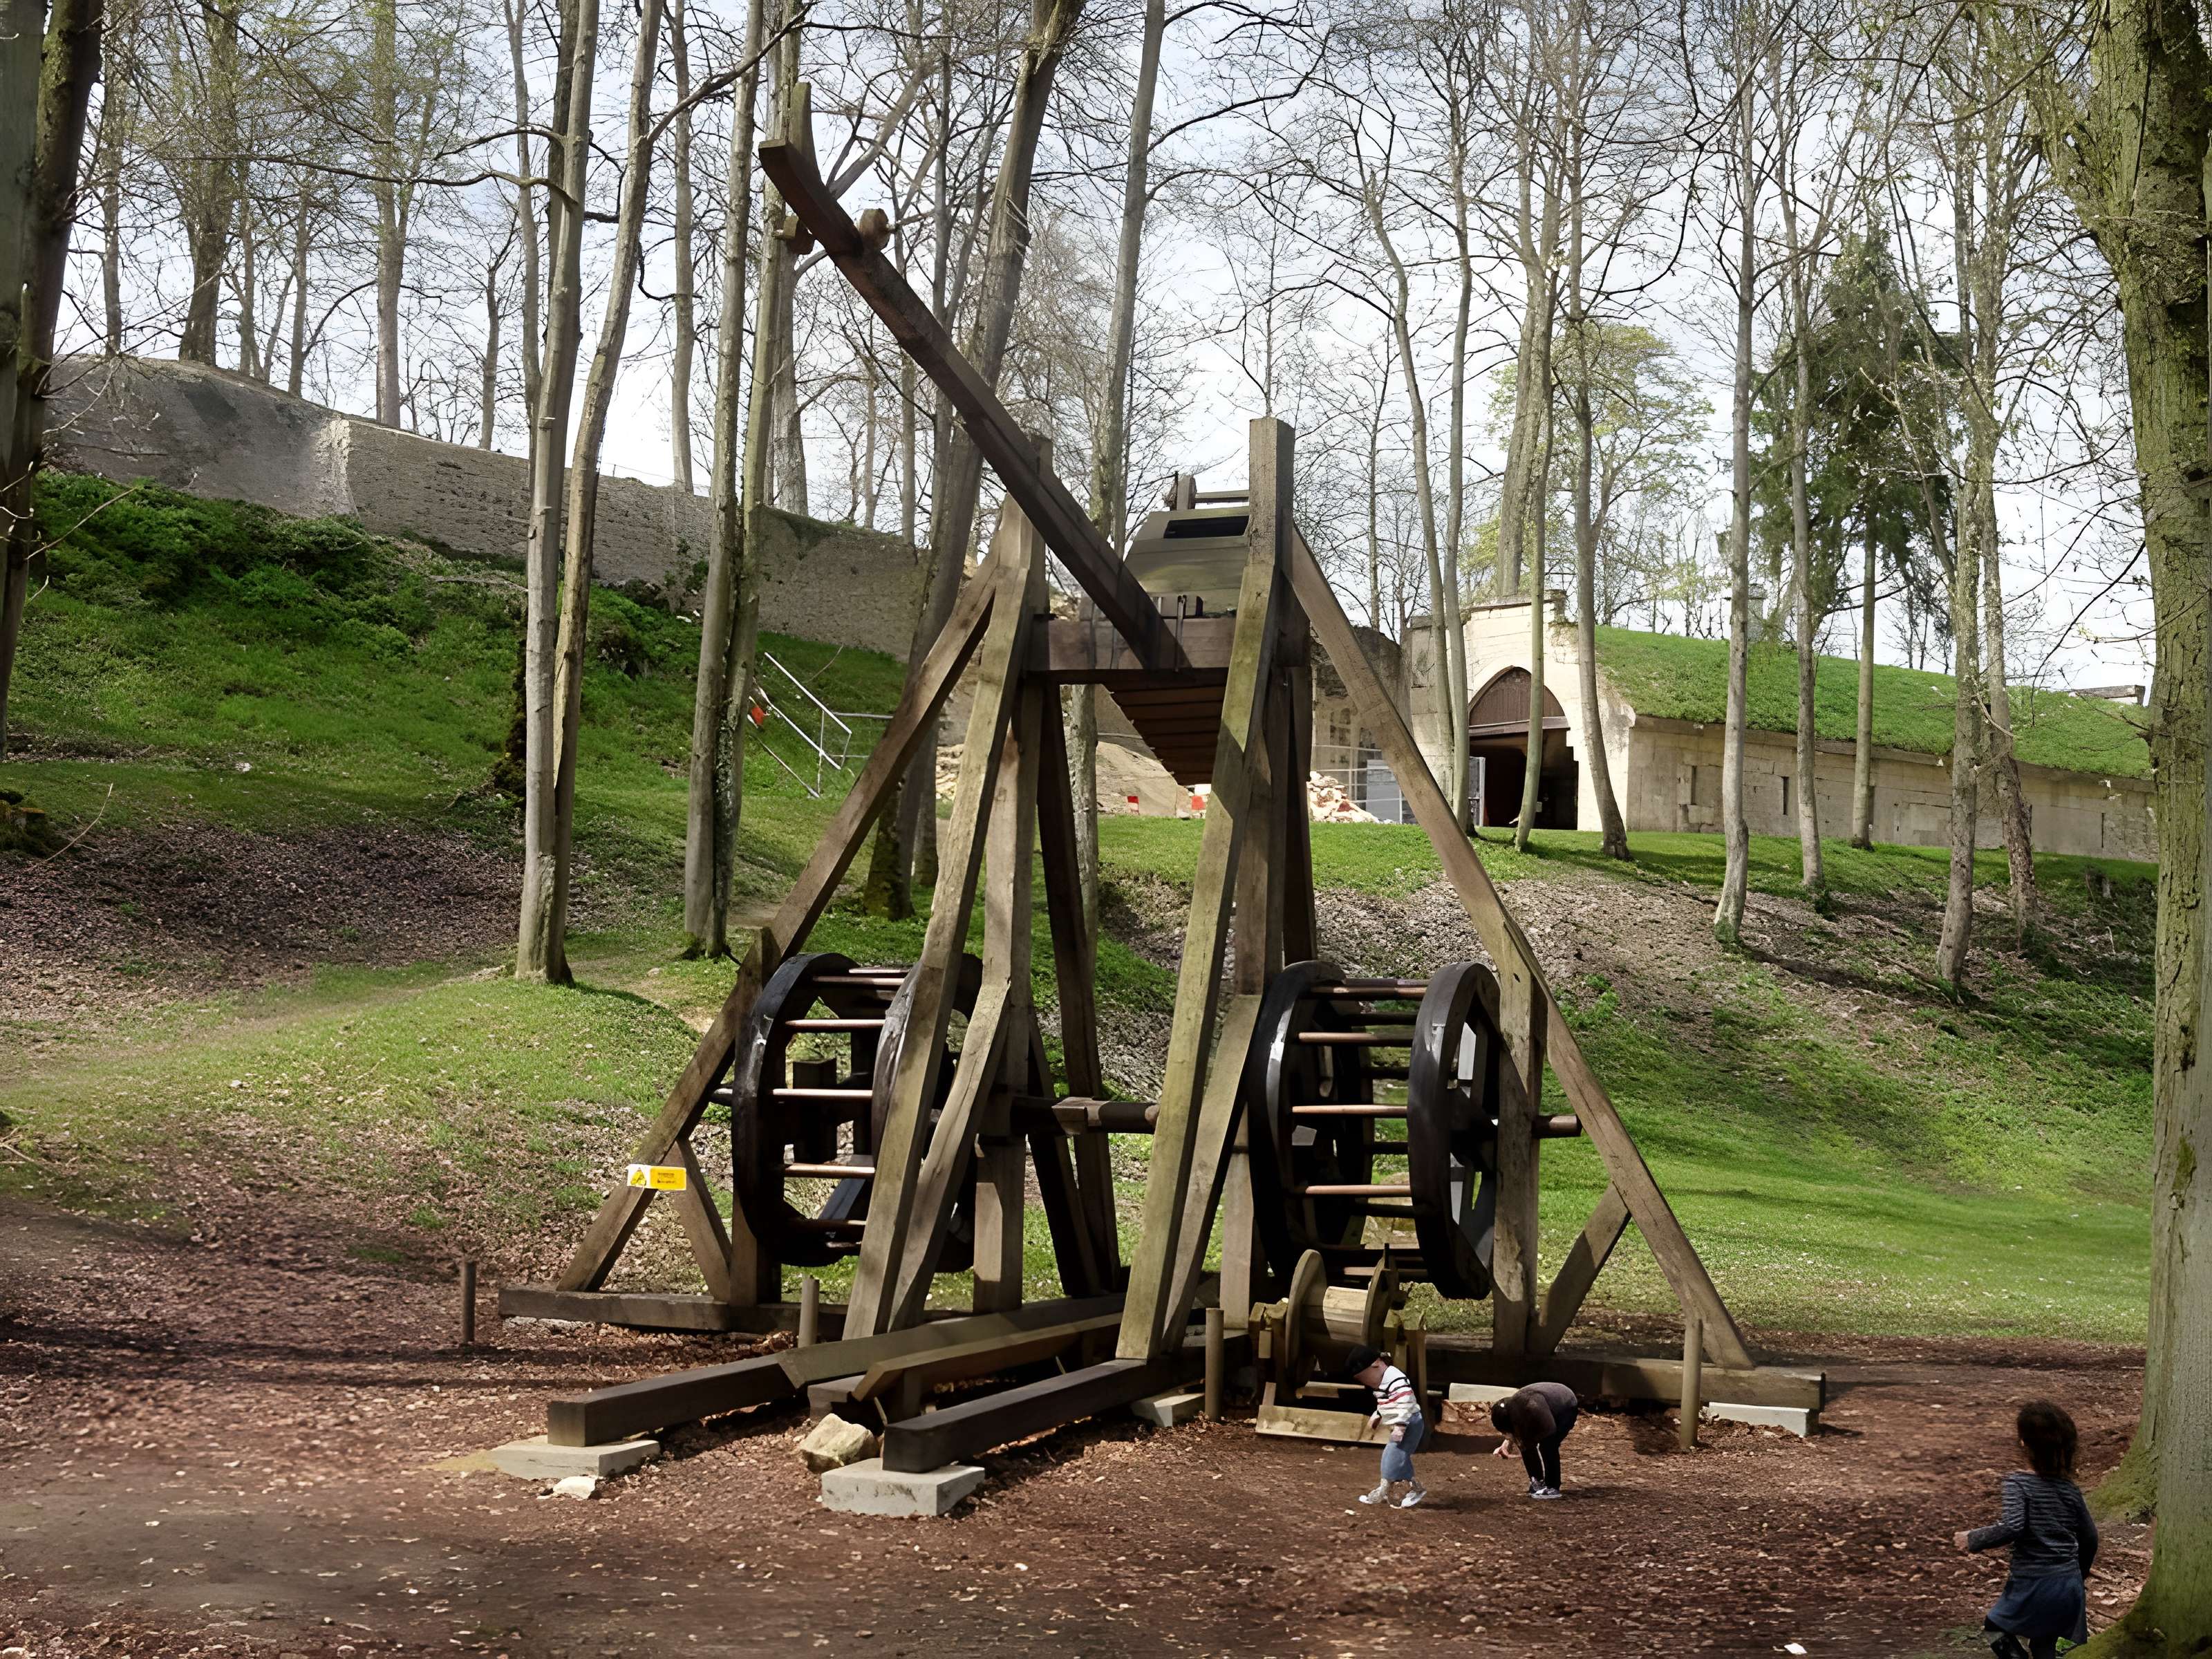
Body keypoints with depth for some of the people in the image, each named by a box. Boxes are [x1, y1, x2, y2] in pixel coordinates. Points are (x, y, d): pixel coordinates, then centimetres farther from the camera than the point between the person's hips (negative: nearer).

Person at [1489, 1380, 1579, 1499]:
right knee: (1525, 1443, -3)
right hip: (1552, 1409, 8)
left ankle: (1552, 1488, -14)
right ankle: (1537, 1482, 10)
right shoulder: (1512, 1407, -15)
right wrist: (1507, 1444, -15)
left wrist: (1528, 1441, -23)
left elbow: (1550, 1429, -32)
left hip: (1567, 1408, -8)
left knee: (1548, 1445, -23)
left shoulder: (1533, 1406, -41)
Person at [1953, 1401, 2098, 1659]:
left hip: (2033, 1586, -5)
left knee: (1994, 1628, 17)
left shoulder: (2018, 1482, -13)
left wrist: (1973, 1539, -13)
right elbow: (2089, 1538, 13)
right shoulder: (2069, 1488, 5)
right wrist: (2079, 1575, 28)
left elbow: (2012, 1528, -27)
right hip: (2070, 1583, 5)